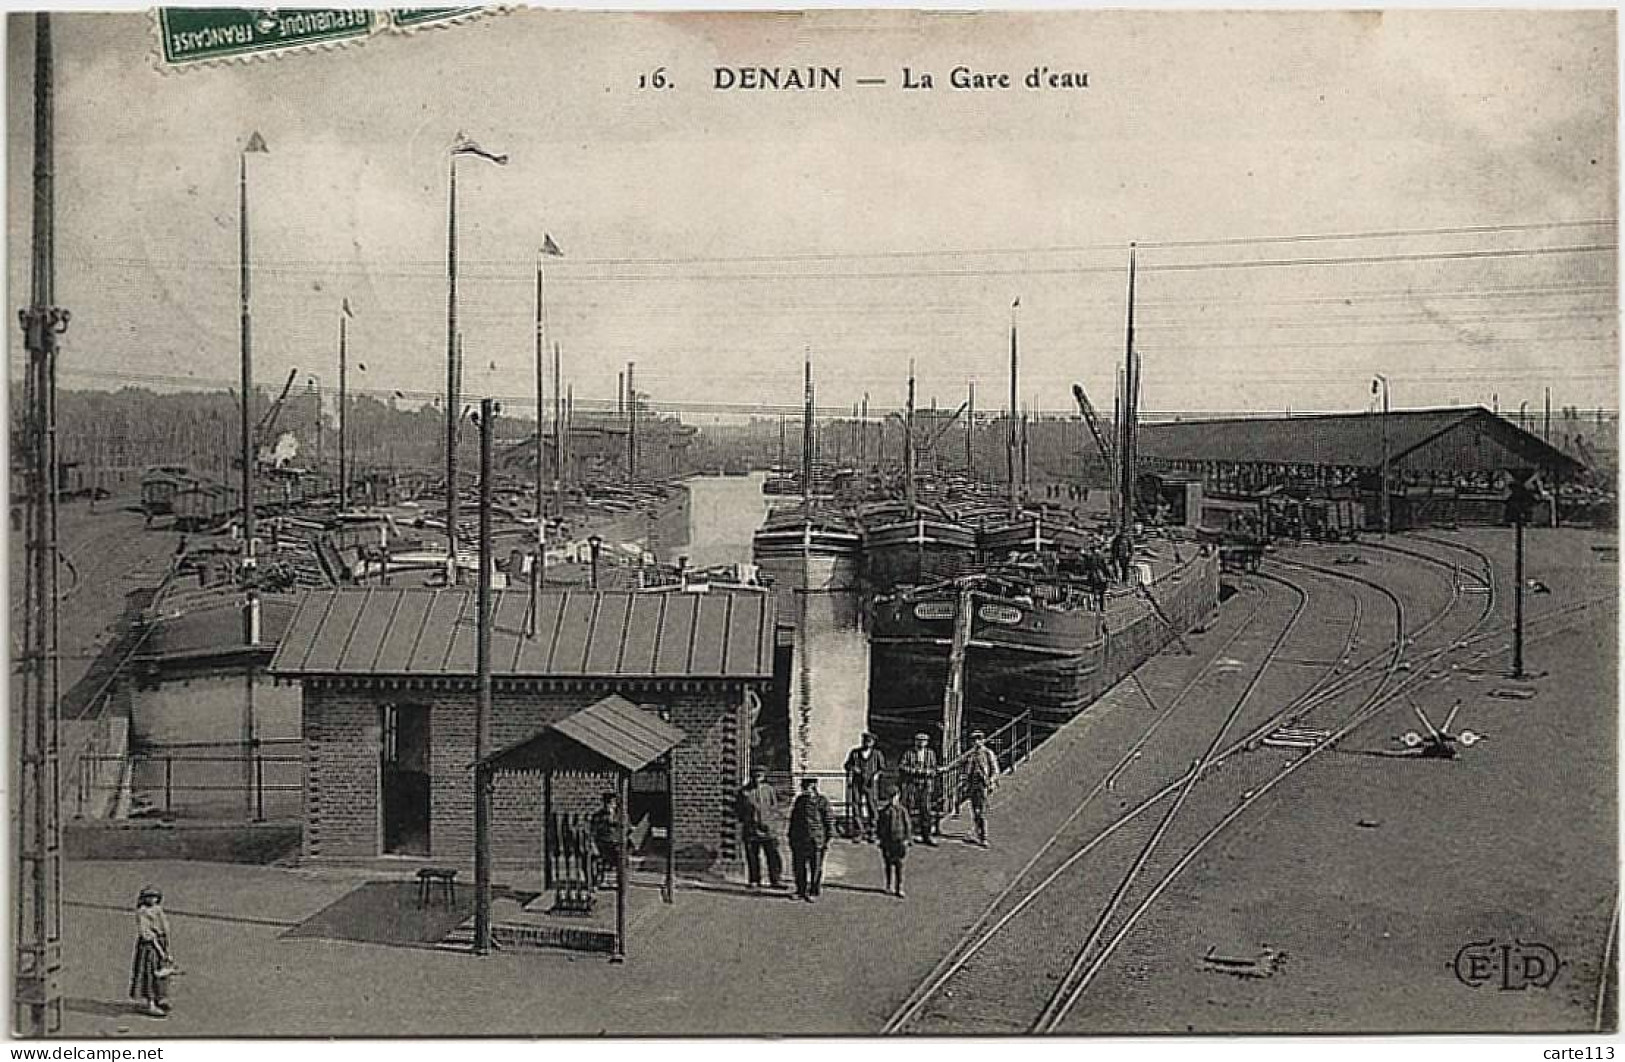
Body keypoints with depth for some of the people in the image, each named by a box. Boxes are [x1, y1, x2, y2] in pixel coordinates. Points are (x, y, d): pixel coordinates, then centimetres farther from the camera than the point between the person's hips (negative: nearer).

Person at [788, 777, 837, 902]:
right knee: (799, 866, 7)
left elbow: (829, 820, -4)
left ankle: (813, 893, 8)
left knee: (816, 868, 1)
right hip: (799, 840, 5)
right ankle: (801, 892, 17)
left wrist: (828, 840, -8)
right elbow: (793, 818, 20)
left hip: (816, 840, -5)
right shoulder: (799, 800, 13)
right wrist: (790, 837, 17)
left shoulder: (822, 801, -3)